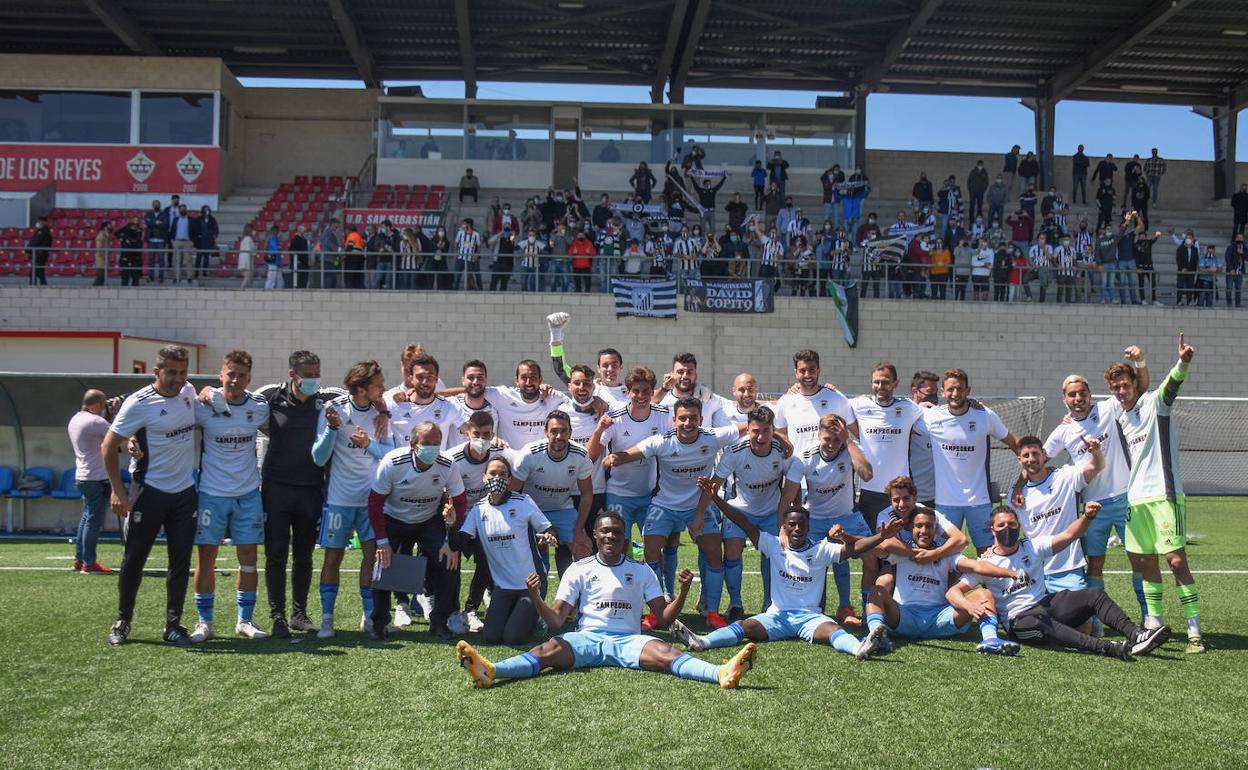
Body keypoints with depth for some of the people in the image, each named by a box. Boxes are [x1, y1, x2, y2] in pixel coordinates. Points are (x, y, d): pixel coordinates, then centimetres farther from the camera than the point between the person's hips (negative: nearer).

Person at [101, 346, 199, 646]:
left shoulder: (189, 392, 3)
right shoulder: (139, 403, -14)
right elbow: (108, 446, -10)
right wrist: (117, 489, -15)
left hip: (185, 491, 5)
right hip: (149, 491, -4)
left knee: (181, 560, 5)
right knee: (134, 559, 5)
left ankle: (173, 624, 15)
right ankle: (122, 622, 22)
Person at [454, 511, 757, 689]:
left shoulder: (641, 571, 15)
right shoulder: (579, 570, 12)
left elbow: (664, 618, 11)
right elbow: (556, 620, 7)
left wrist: (683, 590, -7)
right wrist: (535, 599, -14)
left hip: (628, 640, 0)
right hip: (586, 638, 0)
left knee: (664, 652, -30)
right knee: (550, 649, -31)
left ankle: (722, 674, -56)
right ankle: (490, 671, -57)